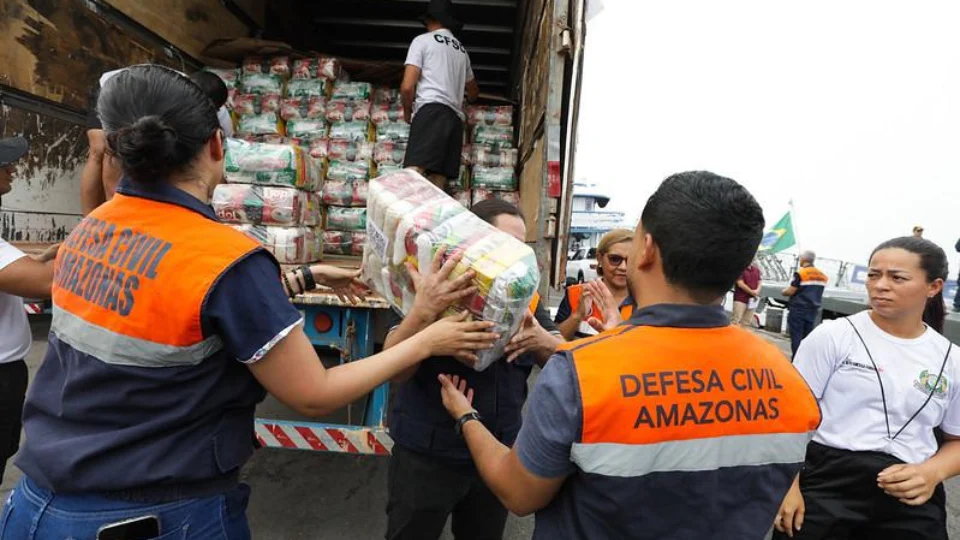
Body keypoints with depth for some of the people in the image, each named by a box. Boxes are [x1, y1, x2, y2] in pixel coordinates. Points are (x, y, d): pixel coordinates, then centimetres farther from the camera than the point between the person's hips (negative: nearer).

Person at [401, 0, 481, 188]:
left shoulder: (422, 40, 10)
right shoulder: (462, 50, 29)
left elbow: (407, 86, -2)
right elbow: (474, 92, 43)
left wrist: (407, 111, 16)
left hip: (431, 110, -6)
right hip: (455, 117, 6)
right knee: (438, 181, -3)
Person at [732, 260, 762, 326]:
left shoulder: (756, 269, 13)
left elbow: (759, 282, 15)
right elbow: (740, 284, -14)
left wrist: (757, 291, -7)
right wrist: (752, 292, -12)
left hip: (752, 300, 6)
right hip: (740, 299, -6)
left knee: (746, 322, 8)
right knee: (736, 321, -10)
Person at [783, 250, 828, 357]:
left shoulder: (801, 273, -12)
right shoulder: (823, 276, 10)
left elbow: (790, 291, -14)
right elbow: (817, 293, 16)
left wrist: (784, 291, 6)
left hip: (798, 310, -6)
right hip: (813, 311, 6)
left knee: (796, 337, -3)